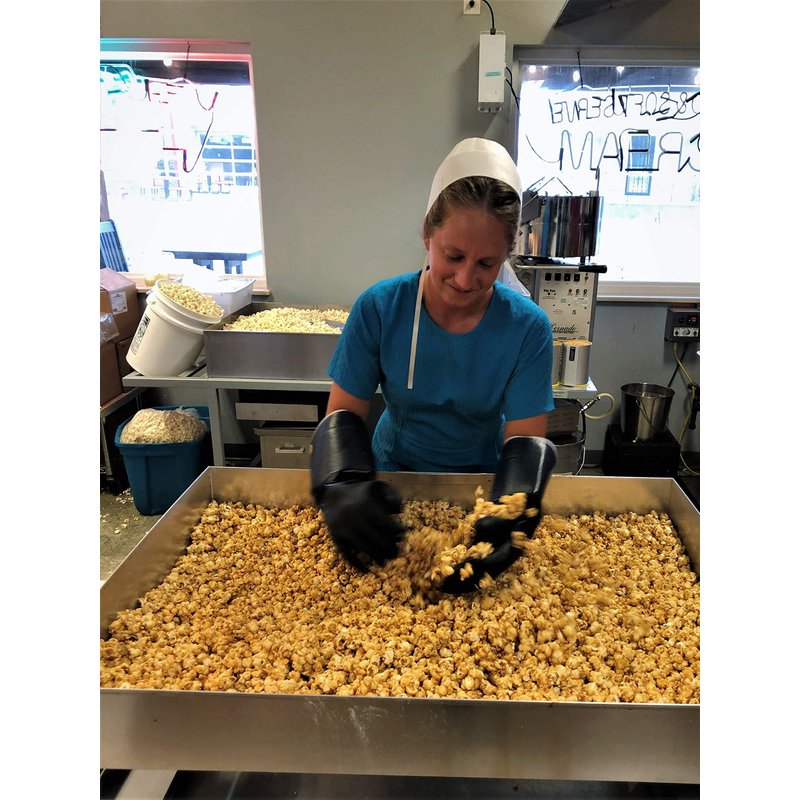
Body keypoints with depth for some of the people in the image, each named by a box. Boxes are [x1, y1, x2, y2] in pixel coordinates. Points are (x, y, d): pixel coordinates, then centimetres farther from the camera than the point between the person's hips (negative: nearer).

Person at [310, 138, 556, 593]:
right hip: (393, 476, 0)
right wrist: (344, 485, -32)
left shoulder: (528, 328, -15)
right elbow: (343, 414, -12)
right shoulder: (379, 309, -15)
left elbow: (526, 440, -16)